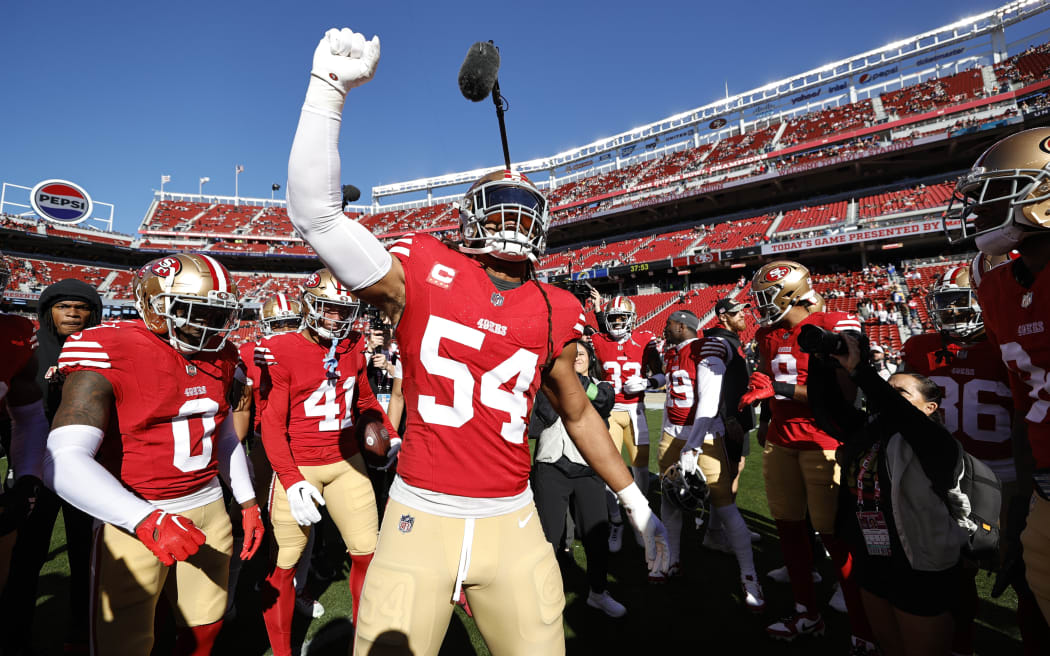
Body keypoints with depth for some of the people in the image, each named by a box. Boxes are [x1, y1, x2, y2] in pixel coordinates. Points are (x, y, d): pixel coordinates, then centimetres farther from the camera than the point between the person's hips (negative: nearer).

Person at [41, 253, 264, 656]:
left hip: (208, 508, 5)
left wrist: (247, 501, 15)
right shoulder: (109, 354, -16)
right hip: (133, 518, -5)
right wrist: (148, 521, -32)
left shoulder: (219, 355, 4)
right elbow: (65, 462, -23)